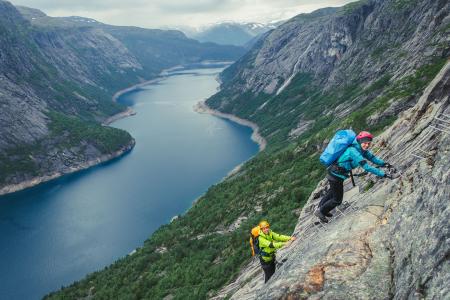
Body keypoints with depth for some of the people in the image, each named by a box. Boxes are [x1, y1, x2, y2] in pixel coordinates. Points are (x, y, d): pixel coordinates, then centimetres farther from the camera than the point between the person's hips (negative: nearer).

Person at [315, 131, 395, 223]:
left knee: (333, 192, 29)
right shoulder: (353, 151, -32)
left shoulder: (361, 149, -3)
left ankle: (321, 207, 47)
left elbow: (372, 157, 1)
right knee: (337, 199, 4)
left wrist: (384, 163, -15)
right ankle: (320, 211, 23)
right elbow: (366, 167, -37)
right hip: (336, 175, -10)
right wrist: (383, 174, -37)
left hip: (335, 173, 10)